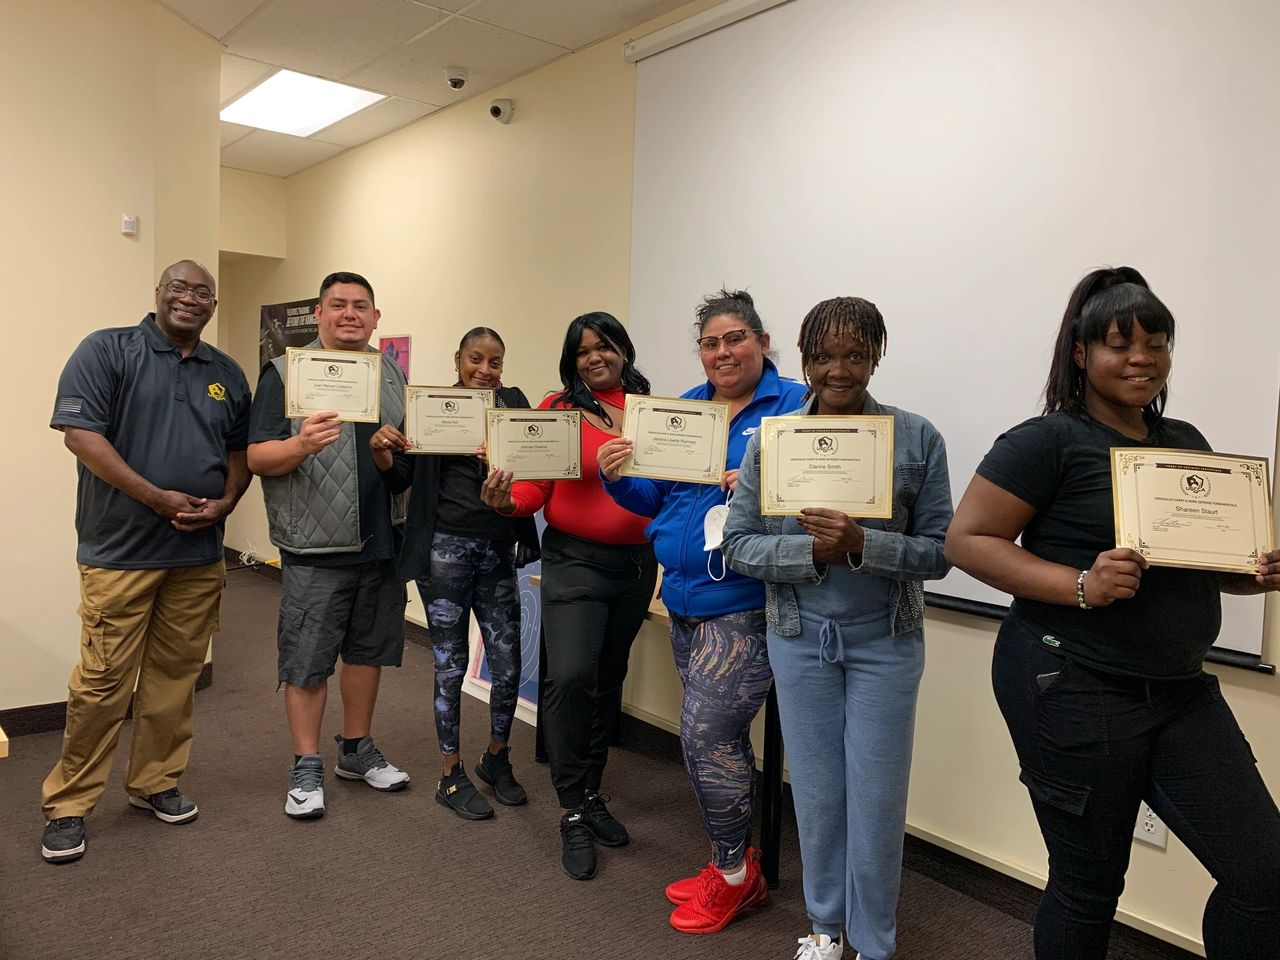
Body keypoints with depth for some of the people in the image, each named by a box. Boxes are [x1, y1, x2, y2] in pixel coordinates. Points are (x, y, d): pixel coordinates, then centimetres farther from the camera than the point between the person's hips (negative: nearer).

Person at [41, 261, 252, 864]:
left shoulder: (227, 374, 14)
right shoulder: (107, 351, -2)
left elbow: (240, 451, 17)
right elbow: (80, 434, -11)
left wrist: (224, 504, -3)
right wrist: (159, 498, -16)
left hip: (199, 554, 5)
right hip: (120, 551, -4)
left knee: (176, 676, 11)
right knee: (102, 681, -2)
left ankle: (155, 782, 27)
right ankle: (68, 804, 14)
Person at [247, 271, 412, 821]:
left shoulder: (392, 374, 13)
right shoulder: (285, 373, -2)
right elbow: (257, 458, -8)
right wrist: (302, 445, -27)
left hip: (382, 542, 5)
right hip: (316, 548, -5)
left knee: (368, 650, 15)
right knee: (307, 660, 3)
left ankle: (357, 750, 31)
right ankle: (306, 767, 19)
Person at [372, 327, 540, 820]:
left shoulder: (513, 403, 6)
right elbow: (400, 475, 0)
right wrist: (381, 449, -20)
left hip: (499, 550, 3)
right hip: (445, 549, -2)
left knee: (508, 663, 6)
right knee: (450, 664, 7)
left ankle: (496, 758, 30)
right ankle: (452, 776, 22)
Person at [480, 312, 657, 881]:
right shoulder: (557, 409, -4)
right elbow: (535, 487, -7)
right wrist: (506, 501, -27)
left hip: (636, 564, 4)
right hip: (574, 561, -4)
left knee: (609, 679, 14)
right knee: (570, 676, -16)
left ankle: (591, 795, 32)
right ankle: (572, 812, 4)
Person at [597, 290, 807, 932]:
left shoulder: (795, 405, -8)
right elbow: (655, 500, 14)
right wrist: (617, 474, -4)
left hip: (744, 603, -7)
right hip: (683, 595, 7)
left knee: (706, 732, -5)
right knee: (721, 735, 16)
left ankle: (734, 873, 19)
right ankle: (734, 865, 33)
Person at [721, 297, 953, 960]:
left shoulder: (917, 439, -6)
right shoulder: (769, 440, -3)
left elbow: (937, 552, -7)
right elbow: (739, 544, -5)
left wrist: (861, 544, -23)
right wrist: (812, 550, -20)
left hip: (885, 639, -1)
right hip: (800, 636, 1)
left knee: (876, 795, 8)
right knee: (816, 791, 13)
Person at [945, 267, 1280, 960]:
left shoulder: (1187, 443, 11)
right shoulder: (1050, 441, -10)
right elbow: (967, 540, -15)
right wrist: (1081, 585, -25)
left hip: (1182, 690, 7)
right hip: (1074, 688, -6)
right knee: (1089, 884, 8)